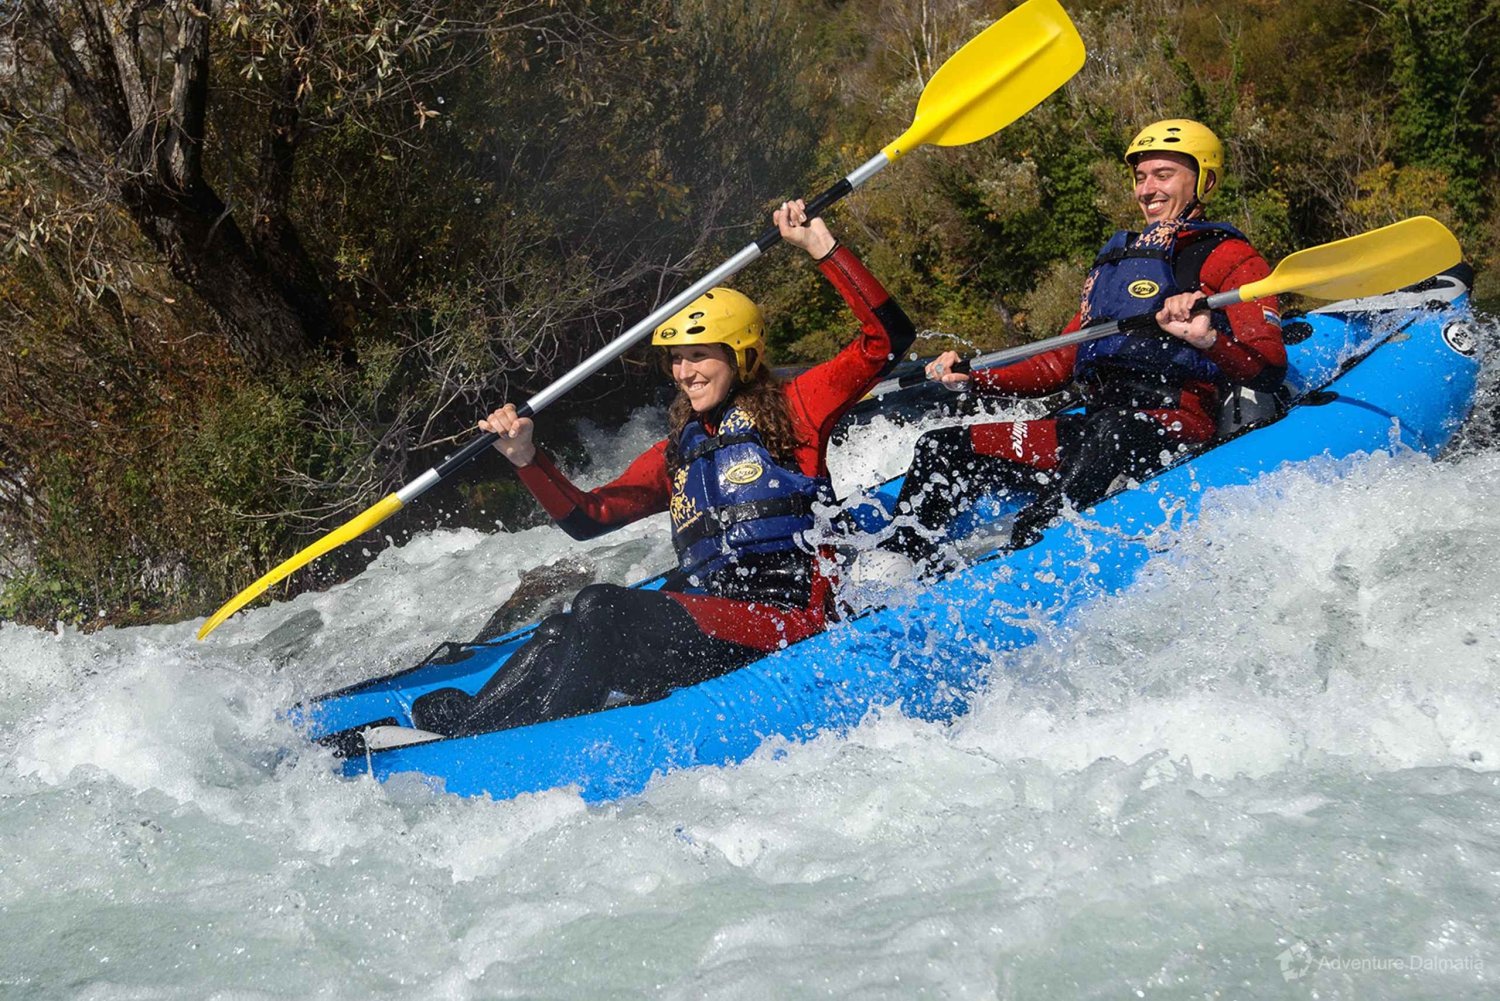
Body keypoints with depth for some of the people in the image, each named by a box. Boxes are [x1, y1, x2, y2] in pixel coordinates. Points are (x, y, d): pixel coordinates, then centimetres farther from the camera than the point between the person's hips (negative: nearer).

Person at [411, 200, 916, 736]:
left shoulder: (792, 409, 8)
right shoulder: (678, 453, 24)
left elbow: (888, 339, -2)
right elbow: (586, 516, 19)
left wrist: (823, 248, -8)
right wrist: (527, 459, 4)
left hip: (784, 619, -7)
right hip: (703, 622, 7)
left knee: (601, 607, -25)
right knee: (561, 634, -17)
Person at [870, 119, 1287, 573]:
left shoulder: (1229, 256, 5)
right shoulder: (1114, 261, 28)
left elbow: (1270, 369, -9)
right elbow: (1060, 364, 29)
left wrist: (1209, 340, -29)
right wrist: (971, 377, 16)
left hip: (1173, 427, -8)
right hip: (1095, 427, 8)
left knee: (1110, 433, -42)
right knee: (941, 449, 2)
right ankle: (898, 563, -14)